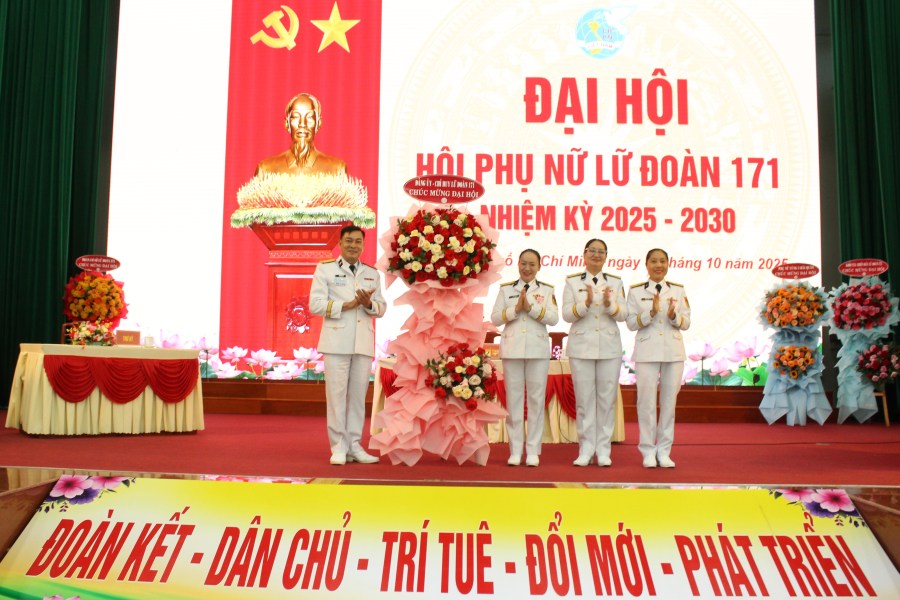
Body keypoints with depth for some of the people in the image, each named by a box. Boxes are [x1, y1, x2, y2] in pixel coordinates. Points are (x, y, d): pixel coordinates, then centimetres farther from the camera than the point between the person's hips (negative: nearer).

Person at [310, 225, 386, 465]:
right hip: (337, 341, -3)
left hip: (364, 342, 4)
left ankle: (354, 446, 13)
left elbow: (381, 308, 11)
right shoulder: (325, 269, 4)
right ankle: (338, 448, 5)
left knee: (358, 395, 6)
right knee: (337, 394, -2)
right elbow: (316, 304, -5)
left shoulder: (372, 273, 15)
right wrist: (347, 305, -15)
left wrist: (369, 304, -12)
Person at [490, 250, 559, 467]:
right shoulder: (506, 289, 9)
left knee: (536, 399, 1)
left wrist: (531, 306, -15)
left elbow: (554, 318, -5)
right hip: (512, 350, 1)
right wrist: (515, 308, -12)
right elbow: (495, 318, 1)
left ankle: (533, 451, 7)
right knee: (513, 399, 2)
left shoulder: (547, 290, 7)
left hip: (538, 350, 0)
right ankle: (515, 451, 8)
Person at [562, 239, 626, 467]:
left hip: (609, 348, 1)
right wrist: (586, 303, -21)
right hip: (581, 347, -1)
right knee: (584, 399, 1)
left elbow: (622, 315, 0)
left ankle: (603, 450, 11)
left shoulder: (615, 282, 8)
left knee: (607, 398, 3)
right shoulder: (572, 282, 4)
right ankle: (586, 449, 10)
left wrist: (609, 303, -19)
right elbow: (566, 314, -5)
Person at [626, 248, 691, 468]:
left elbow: (686, 323, 5)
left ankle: (664, 451, 13)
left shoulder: (678, 290, 8)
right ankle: (648, 451, 9)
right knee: (646, 400, -2)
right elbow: (631, 323, -3)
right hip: (647, 352, -2)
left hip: (674, 352, 2)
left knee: (669, 400, 4)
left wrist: (673, 316, -15)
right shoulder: (636, 291, 3)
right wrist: (651, 312, -18)